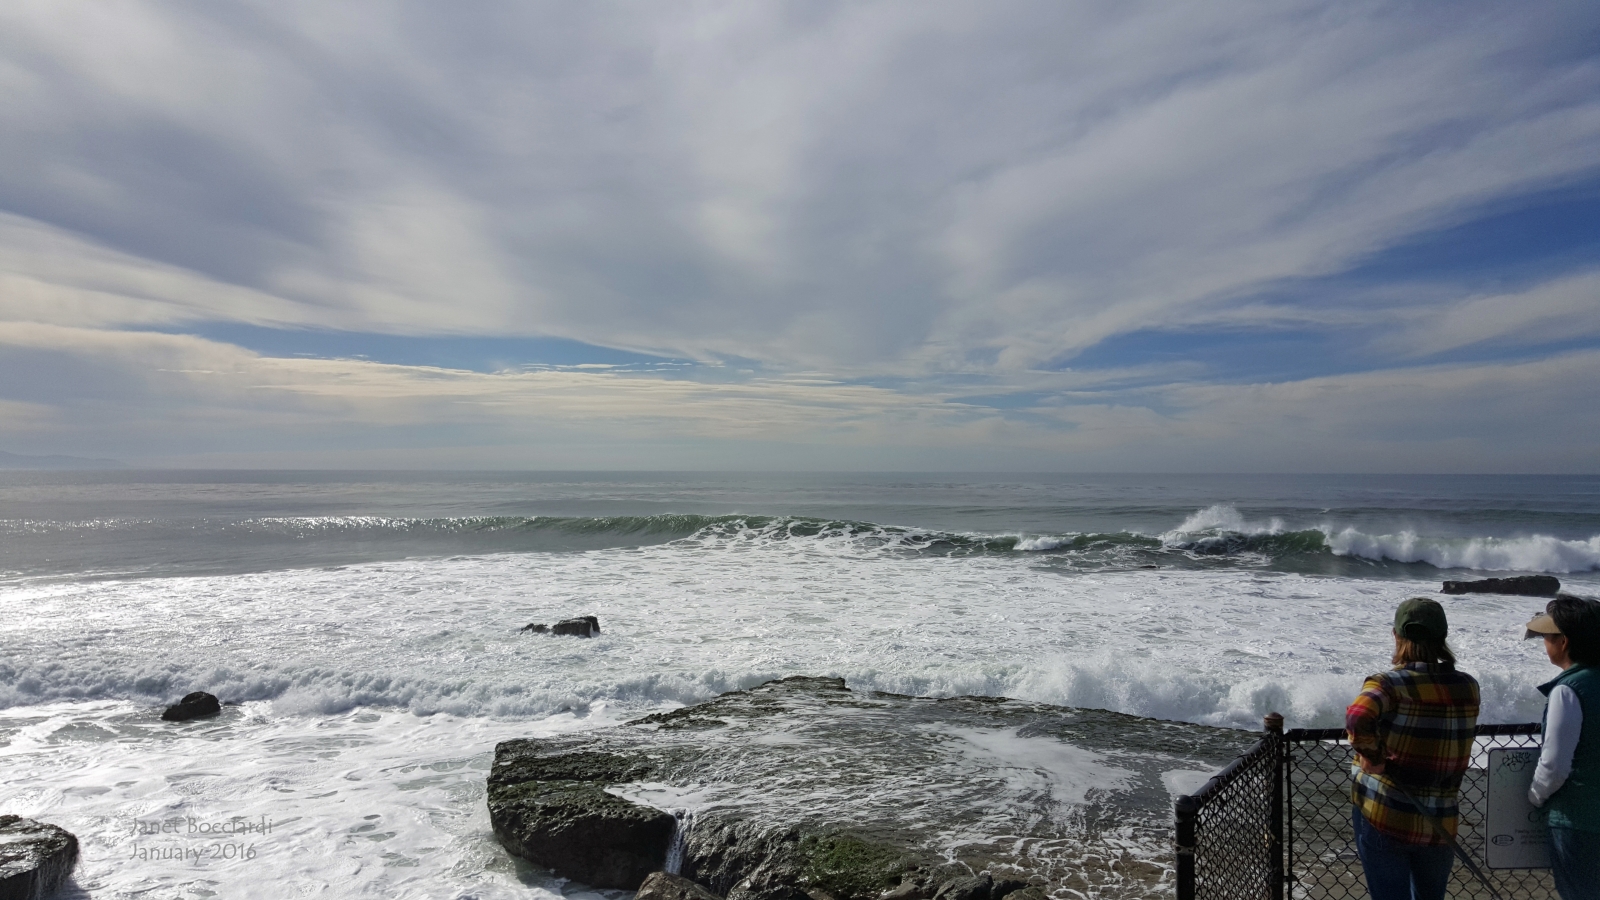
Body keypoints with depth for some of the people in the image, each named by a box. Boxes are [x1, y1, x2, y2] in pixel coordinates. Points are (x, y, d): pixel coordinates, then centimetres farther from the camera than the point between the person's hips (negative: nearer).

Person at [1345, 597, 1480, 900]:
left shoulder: (1389, 683, -15)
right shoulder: (1468, 687, 0)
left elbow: (1358, 719, -34)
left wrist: (1371, 754, -17)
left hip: (1383, 818, -4)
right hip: (1440, 825, 4)